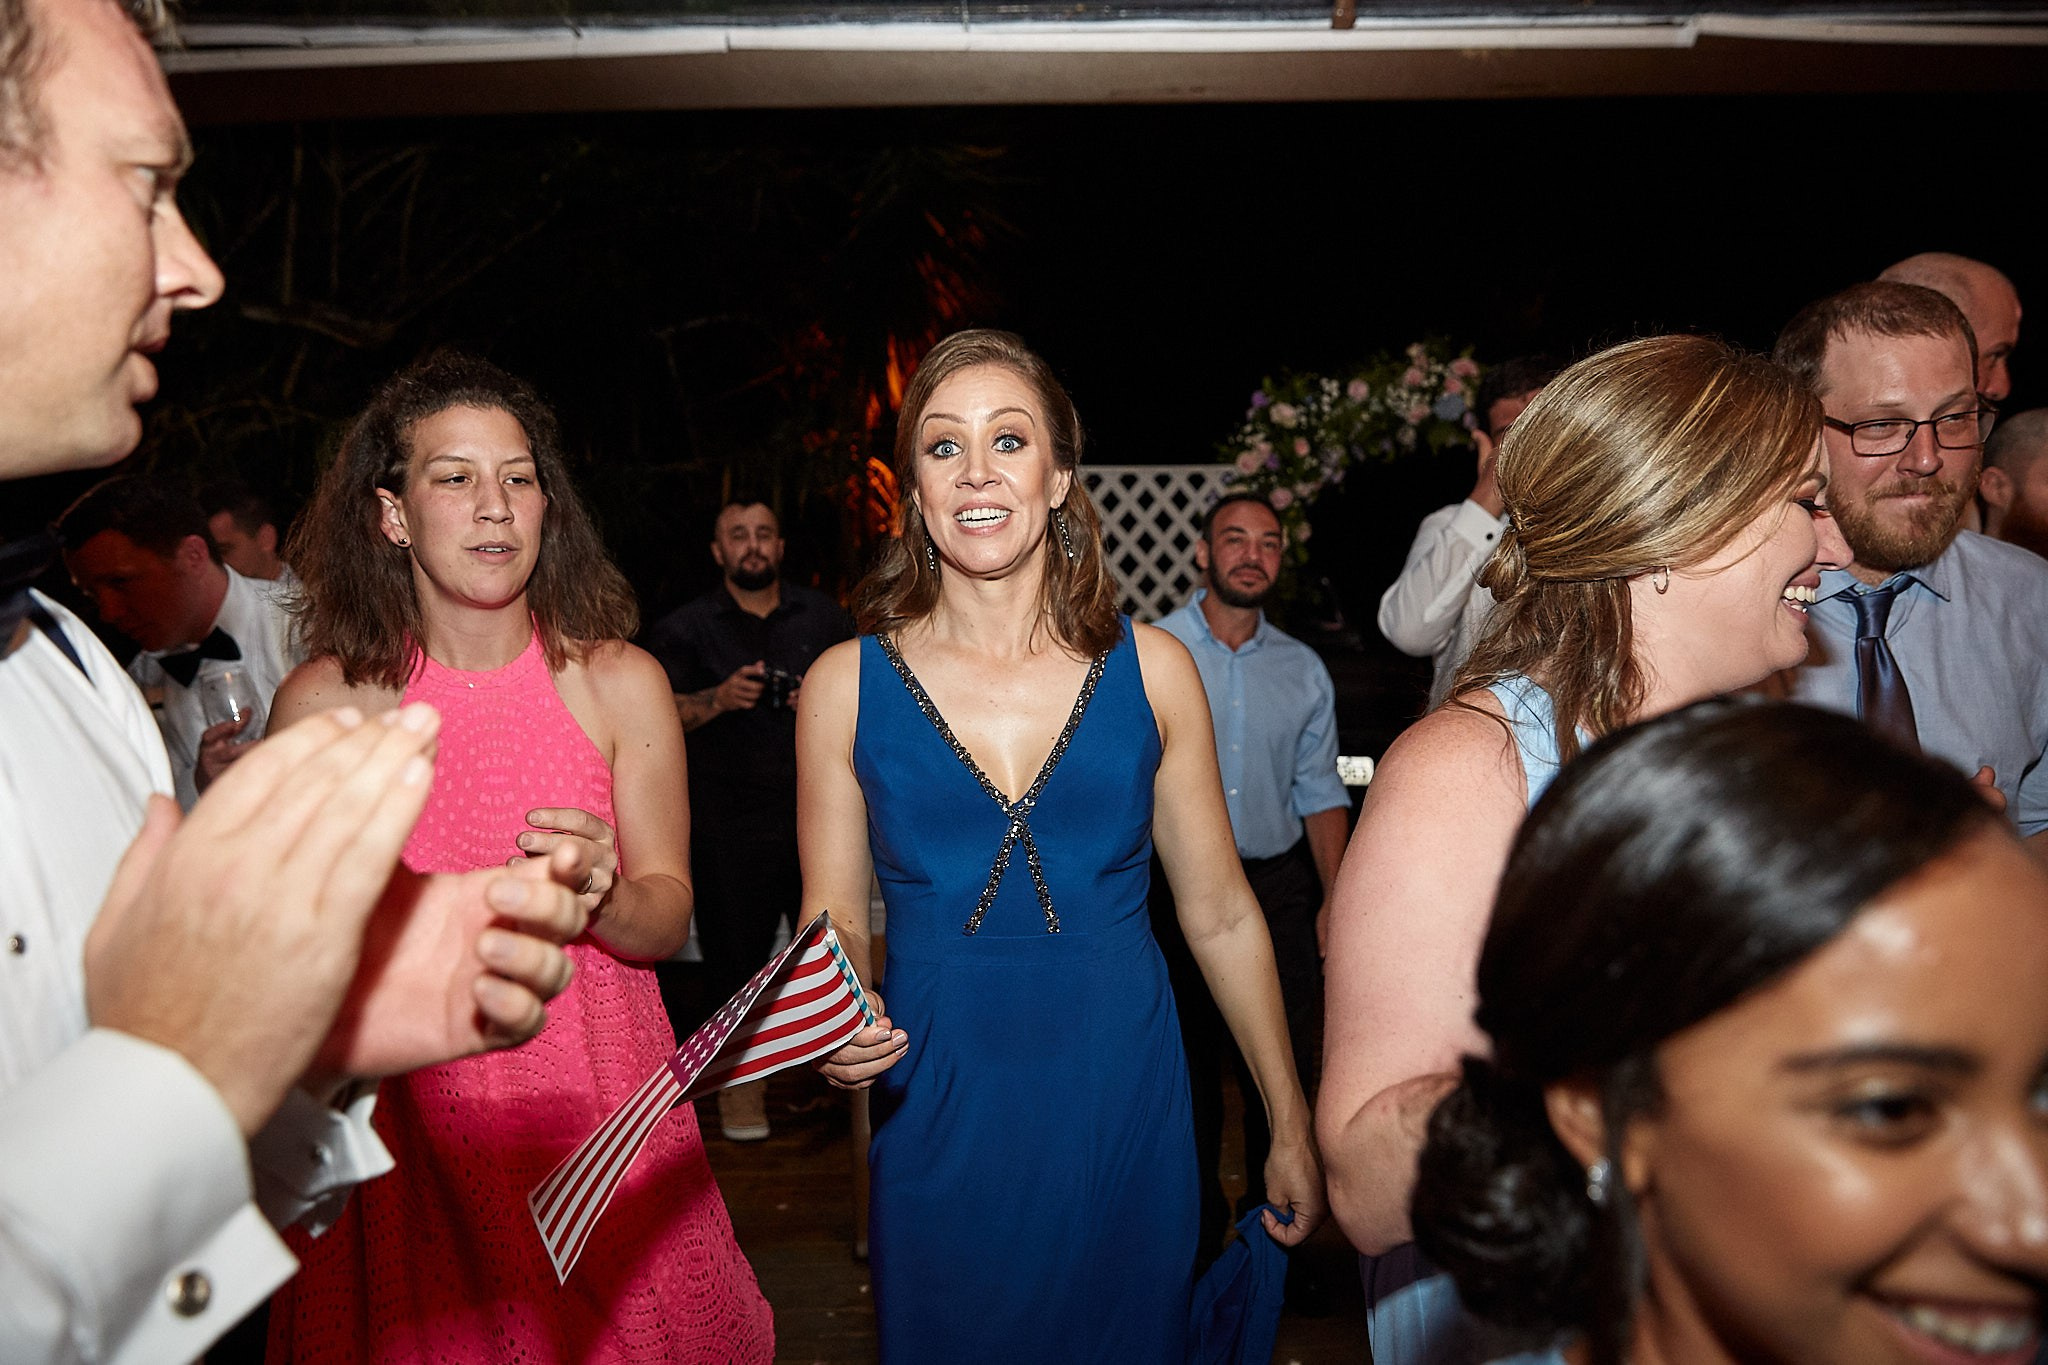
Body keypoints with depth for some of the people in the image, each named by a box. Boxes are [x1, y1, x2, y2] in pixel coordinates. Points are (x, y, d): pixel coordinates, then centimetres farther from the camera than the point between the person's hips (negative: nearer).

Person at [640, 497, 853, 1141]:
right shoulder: (684, 628, 5)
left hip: (819, 812, 2)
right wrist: (720, 698, -20)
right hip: (729, 823, -2)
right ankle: (742, 1076, 15)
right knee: (735, 945, 0)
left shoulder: (823, 616, 12)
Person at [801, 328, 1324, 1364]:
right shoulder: (846, 685, -4)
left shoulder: (1151, 669, -3)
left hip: (1125, 1106, 1)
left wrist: (1292, 1128, 7)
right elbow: (835, 917, 3)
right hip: (940, 1120, 0)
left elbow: (1221, 915, 3)